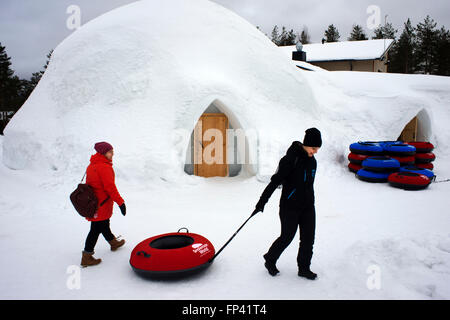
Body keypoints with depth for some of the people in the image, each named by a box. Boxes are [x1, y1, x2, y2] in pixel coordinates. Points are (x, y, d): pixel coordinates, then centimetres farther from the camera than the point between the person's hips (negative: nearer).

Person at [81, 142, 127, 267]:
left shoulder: (92, 166, 10)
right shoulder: (104, 167, -21)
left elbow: (89, 184, 17)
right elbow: (110, 187, -23)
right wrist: (120, 202, -19)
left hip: (92, 201, 10)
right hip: (101, 204, -10)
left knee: (104, 224, 24)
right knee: (96, 229, -1)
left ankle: (113, 242, 44)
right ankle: (86, 257, 7)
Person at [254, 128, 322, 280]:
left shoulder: (312, 160, 7)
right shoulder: (291, 159, -17)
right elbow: (276, 180, -18)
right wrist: (263, 201, -17)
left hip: (308, 207, 7)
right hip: (290, 206, -7)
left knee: (308, 238, 8)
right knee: (287, 237, 0)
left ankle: (304, 268, 25)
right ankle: (270, 260, 24)